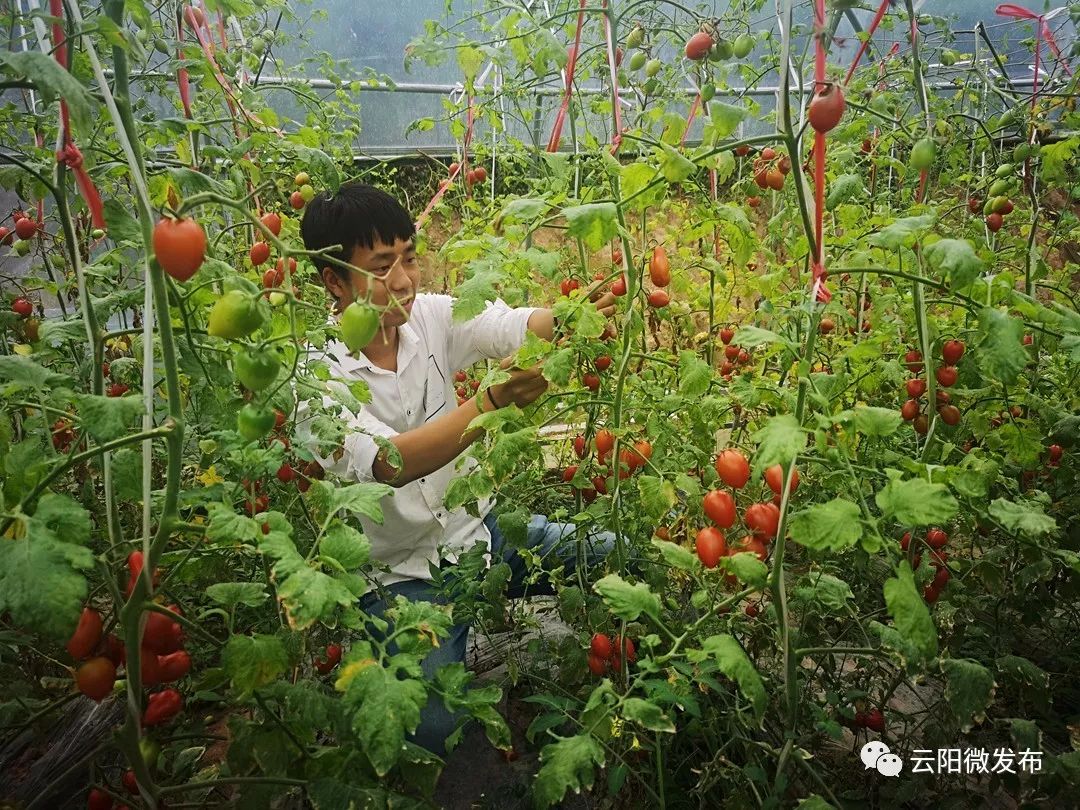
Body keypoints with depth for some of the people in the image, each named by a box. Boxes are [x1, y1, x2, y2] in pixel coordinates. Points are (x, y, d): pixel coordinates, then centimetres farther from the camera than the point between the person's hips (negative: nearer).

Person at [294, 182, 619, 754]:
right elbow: (386, 464, -35)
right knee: (438, 731, -21)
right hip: (400, 578, -4)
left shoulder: (429, 317, -5)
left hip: (480, 529, 5)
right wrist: (493, 400, -47)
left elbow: (517, 327, -19)